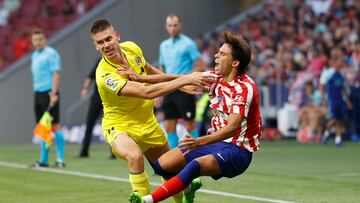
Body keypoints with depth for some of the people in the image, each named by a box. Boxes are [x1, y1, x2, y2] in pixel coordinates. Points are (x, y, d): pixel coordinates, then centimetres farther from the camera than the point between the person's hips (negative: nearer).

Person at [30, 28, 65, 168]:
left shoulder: (51, 53, -7)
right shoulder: (34, 55, 18)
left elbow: (56, 74, -14)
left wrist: (53, 93, -21)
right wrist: (36, 91, 16)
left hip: (49, 93, -8)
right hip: (38, 93, 8)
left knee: (55, 125, -8)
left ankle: (60, 159, -8)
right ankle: (43, 160, 12)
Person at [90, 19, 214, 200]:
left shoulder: (131, 48, -10)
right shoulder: (106, 76, -32)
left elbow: (149, 70, 14)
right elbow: (147, 93, -40)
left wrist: (179, 78, 11)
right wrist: (186, 80, -40)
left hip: (146, 123, 7)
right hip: (120, 126, -7)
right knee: (135, 156, -38)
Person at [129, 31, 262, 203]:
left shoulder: (245, 88, -20)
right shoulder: (215, 78, 3)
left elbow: (232, 128, -30)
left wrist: (200, 142, -44)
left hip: (237, 150, -8)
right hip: (215, 142, 8)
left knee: (195, 165, -36)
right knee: (161, 165, -1)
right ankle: (189, 186, 29)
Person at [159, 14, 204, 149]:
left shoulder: (188, 44, -4)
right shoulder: (164, 45, 15)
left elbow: (199, 67, -9)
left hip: (184, 90, -6)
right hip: (169, 90, 6)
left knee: (189, 125, -4)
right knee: (169, 126, 4)